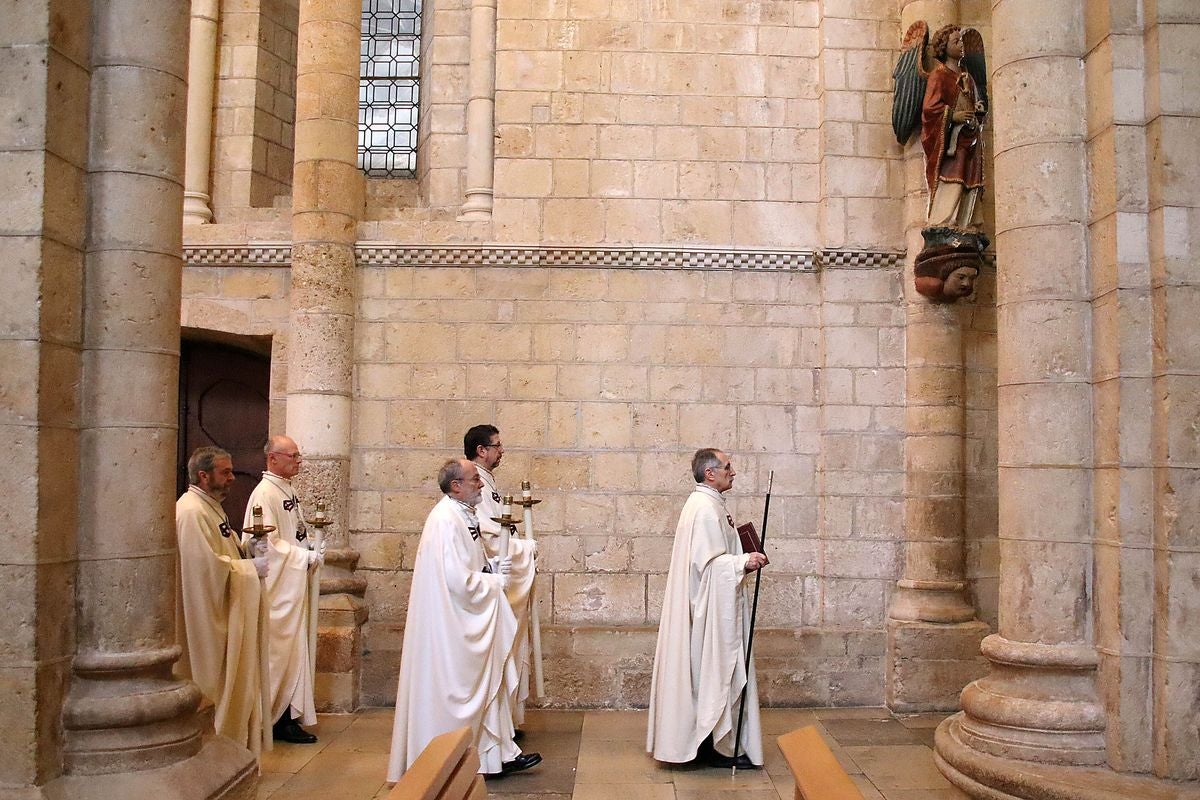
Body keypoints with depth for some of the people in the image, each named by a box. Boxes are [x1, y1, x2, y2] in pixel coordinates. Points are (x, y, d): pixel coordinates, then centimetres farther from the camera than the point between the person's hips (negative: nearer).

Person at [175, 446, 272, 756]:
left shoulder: (210, 507, 14)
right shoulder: (191, 511, -20)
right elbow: (207, 567, -26)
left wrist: (248, 555, 6)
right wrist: (251, 566, -18)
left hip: (225, 613, 11)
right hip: (207, 618, -11)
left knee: (232, 688, 16)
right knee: (214, 686, -1)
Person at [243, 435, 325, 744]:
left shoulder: (287, 490, 14)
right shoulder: (265, 494, -16)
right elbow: (269, 544, -21)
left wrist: (312, 549, 6)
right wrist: (307, 557, -16)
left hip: (296, 585, 10)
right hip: (280, 586, -10)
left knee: (295, 647, 13)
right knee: (282, 651, -2)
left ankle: (289, 715, 20)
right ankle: (281, 720, 6)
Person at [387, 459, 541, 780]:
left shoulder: (461, 514, 10)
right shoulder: (446, 519, -22)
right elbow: (457, 580, -26)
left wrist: (492, 566, 3)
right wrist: (497, 581, -13)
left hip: (467, 622, 10)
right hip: (451, 624, -10)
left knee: (487, 682, 13)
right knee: (455, 691, 2)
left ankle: (498, 754, 21)